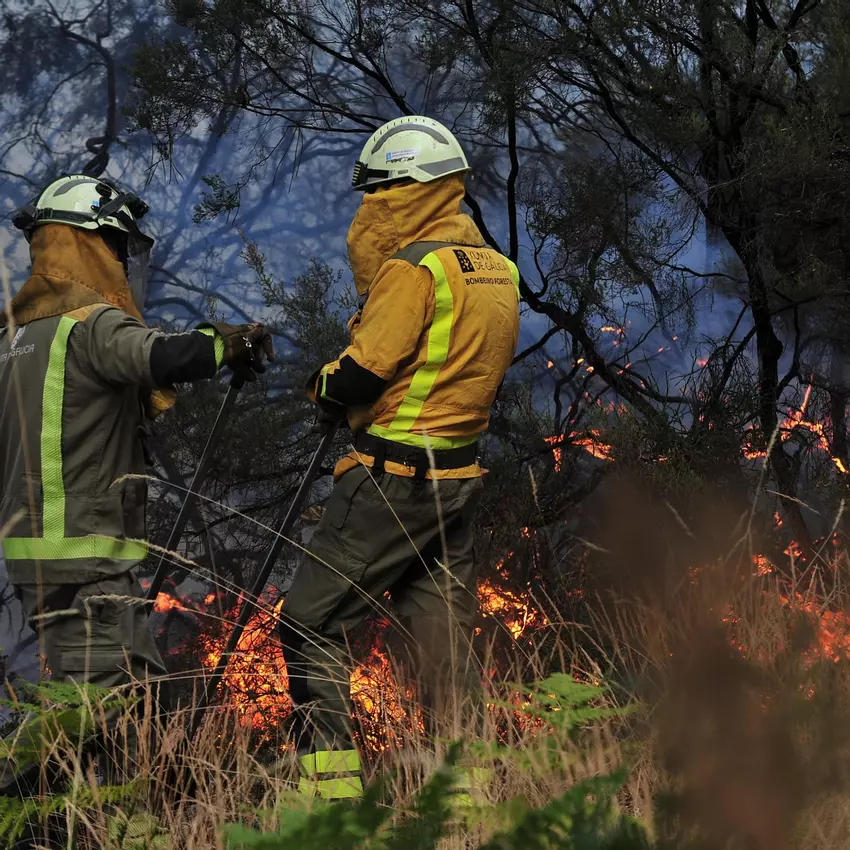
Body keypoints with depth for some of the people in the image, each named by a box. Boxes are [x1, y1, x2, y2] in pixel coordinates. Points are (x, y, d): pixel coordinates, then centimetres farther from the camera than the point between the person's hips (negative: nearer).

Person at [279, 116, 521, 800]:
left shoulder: (415, 266, -16)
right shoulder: (497, 269, 11)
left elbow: (361, 375, -18)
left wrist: (322, 386, 1)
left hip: (392, 479, -8)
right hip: (460, 478, 8)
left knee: (312, 625, 0)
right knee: (444, 632, 12)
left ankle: (331, 784, -4)